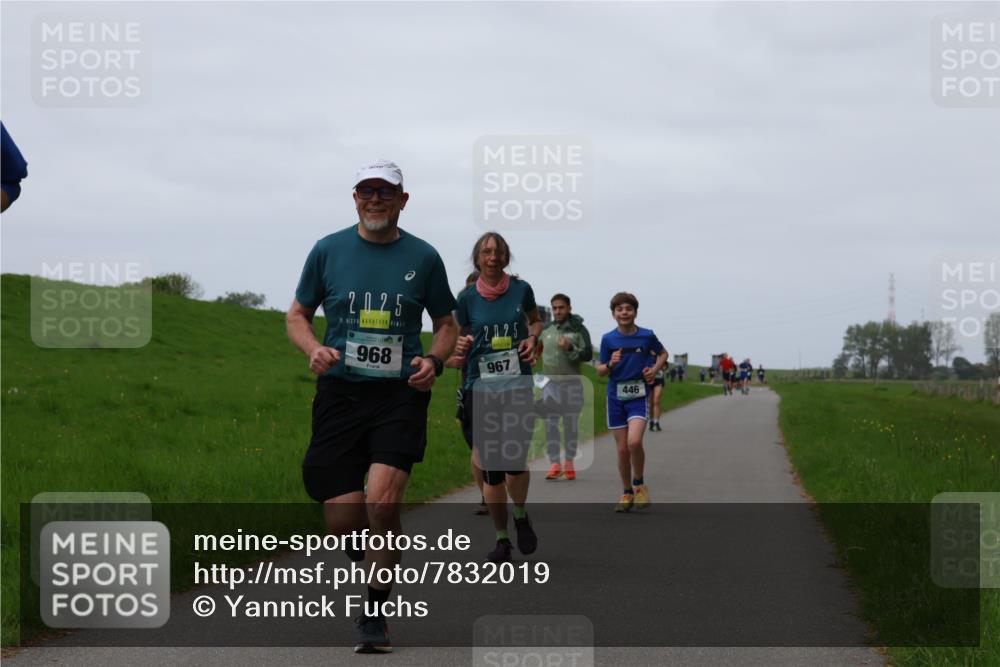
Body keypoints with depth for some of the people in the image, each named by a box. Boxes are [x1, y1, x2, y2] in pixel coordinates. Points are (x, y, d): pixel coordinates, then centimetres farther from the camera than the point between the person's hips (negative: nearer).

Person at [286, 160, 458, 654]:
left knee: (382, 500, -21)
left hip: (400, 394, -1)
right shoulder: (328, 251, 6)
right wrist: (314, 349, -7)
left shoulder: (423, 257, 5)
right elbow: (298, 315, 14)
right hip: (340, 393, 1)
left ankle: (375, 614, -5)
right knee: (342, 520, -4)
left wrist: (434, 360, -4)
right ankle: (367, 559, 34)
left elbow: (446, 323, 16)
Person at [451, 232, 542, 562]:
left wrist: (532, 337, -1)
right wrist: (460, 349, -13)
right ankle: (501, 539, 15)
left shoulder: (521, 289, 1)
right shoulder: (467, 297, 0)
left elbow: (535, 320, 20)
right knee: (491, 468, 1)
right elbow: (456, 336, 9)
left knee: (515, 462, -11)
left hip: (518, 386, -1)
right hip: (480, 388, 1)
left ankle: (521, 517, 21)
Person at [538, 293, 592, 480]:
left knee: (571, 425, 5)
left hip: (572, 383, -2)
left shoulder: (578, 329, -2)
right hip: (550, 383, 2)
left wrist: (570, 348, -21)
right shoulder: (546, 329, 8)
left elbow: (588, 354, -7)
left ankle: (569, 463, 15)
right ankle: (555, 464, -2)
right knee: (550, 424, -4)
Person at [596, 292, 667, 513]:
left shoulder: (647, 336, -2)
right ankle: (627, 493, 22)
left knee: (634, 442, -22)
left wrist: (654, 369, -1)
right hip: (616, 397, 2)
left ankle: (639, 483, 2)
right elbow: (600, 371, 6)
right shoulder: (608, 339, 0)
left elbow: (663, 353, 17)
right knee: (622, 449, 5)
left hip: (638, 395, -2)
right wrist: (610, 364, -15)